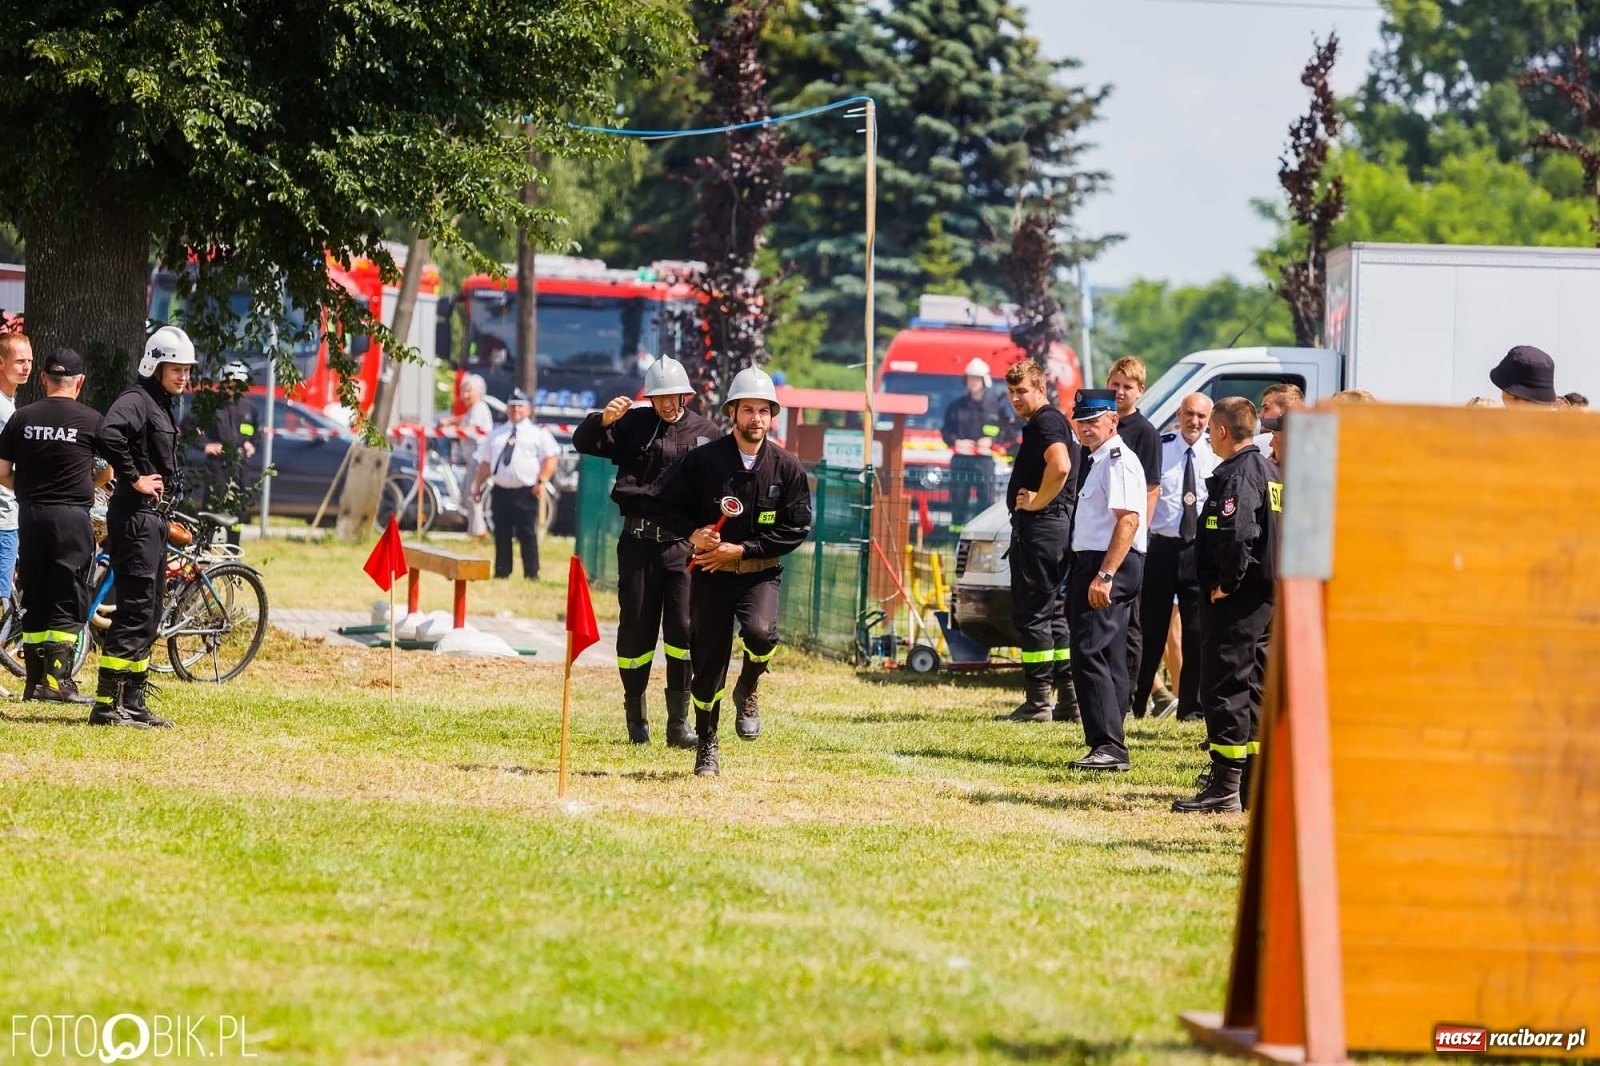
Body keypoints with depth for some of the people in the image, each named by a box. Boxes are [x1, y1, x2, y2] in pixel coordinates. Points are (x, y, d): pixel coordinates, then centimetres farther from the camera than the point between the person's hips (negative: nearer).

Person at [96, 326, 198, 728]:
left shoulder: (160, 405, 18)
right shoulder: (136, 400, -13)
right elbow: (109, 434, -32)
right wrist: (134, 479, -23)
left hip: (153, 518, 10)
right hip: (135, 517, -10)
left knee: (149, 616, 13)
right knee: (134, 612, -11)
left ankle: (133, 702, 18)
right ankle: (107, 704, -11)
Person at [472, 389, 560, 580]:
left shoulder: (538, 434, 4)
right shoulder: (496, 435, 17)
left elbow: (551, 457, -3)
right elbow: (486, 462, 18)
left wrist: (542, 481, -14)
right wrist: (478, 485, 11)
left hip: (526, 491, -4)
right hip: (501, 491, 4)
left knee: (527, 534, -5)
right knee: (502, 534, 6)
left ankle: (531, 573, -1)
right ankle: (501, 572, 11)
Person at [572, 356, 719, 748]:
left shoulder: (707, 434, 5)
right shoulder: (633, 425, 4)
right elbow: (584, 443, -2)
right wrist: (604, 420, -22)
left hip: (683, 540, 0)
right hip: (638, 539, 0)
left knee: (682, 627, -10)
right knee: (636, 627, 6)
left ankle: (679, 723, -7)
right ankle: (636, 716, 20)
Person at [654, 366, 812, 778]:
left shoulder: (787, 468, -3)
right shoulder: (703, 460, -5)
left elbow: (796, 528, -4)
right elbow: (668, 502, 3)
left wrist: (741, 550, -12)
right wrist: (692, 532, -17)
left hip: (760, 573, 0)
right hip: (710, 573, 0)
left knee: (761, 633, -29)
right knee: (708, 663, 2)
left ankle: (748, 691, 3)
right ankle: (706, 745, 23)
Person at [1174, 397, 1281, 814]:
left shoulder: (1236, 475, -15)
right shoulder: (1269, 471, 15)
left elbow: (1237, 535, -28)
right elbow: (1278, 533, 20)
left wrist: (1226, 584, -17)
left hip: (1235, 597, -10)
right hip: (1265, 597, 10)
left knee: (1224, 688, -7)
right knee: (1253, 687, 14)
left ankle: (1226, 788, -9)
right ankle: (1253, 786, 17)